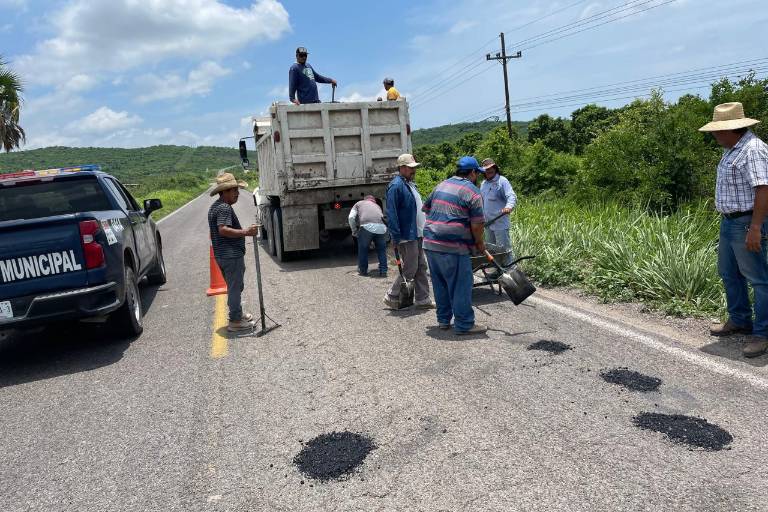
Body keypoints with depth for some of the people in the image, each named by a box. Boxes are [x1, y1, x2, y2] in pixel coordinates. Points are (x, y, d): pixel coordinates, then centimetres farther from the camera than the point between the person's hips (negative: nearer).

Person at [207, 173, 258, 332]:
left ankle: (238, 313, 36)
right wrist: (246, 232, -31)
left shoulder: (215, 207, 17)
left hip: (223, 255, 11)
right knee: (235, 288, -3)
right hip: (231, 255, -11)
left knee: (234, 287, 22)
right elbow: (223, 230, -29)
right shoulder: (224, 208, -17)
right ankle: (235, 322, 4)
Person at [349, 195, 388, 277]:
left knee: (363, 249, 16)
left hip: (367, 226, -3)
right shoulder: (377, 206, 36)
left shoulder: (358, 204, 28)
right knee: (381, 250, 18)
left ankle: (362, 270, 26)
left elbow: (351, 217, 12)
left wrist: (354, 231, 22)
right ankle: (383, 271, 19)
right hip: (381, 227, 3)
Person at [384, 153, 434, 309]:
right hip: (407, 236, -10)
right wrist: (396, 237, -23)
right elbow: (391, 214, -20)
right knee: (409, 269, -3)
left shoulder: (410, 184, 16)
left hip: (418, 235, 10)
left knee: (421, 267, 13)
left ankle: (423, 299, 21)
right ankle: (392, 297, 11)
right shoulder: (396, 186, -15)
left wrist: (424, 228, 21)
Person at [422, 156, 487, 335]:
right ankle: (464, 324, 7)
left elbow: (426, 208, 23)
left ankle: (444, 320, 25)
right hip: (453, 247, -7)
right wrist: (479, 243, 7)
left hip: (431, 243, 8)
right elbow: (477, 225, -10)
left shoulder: (441, 186, 16)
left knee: (440, 284, 16)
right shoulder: (472, 192, -5)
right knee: (461, 286, 1)